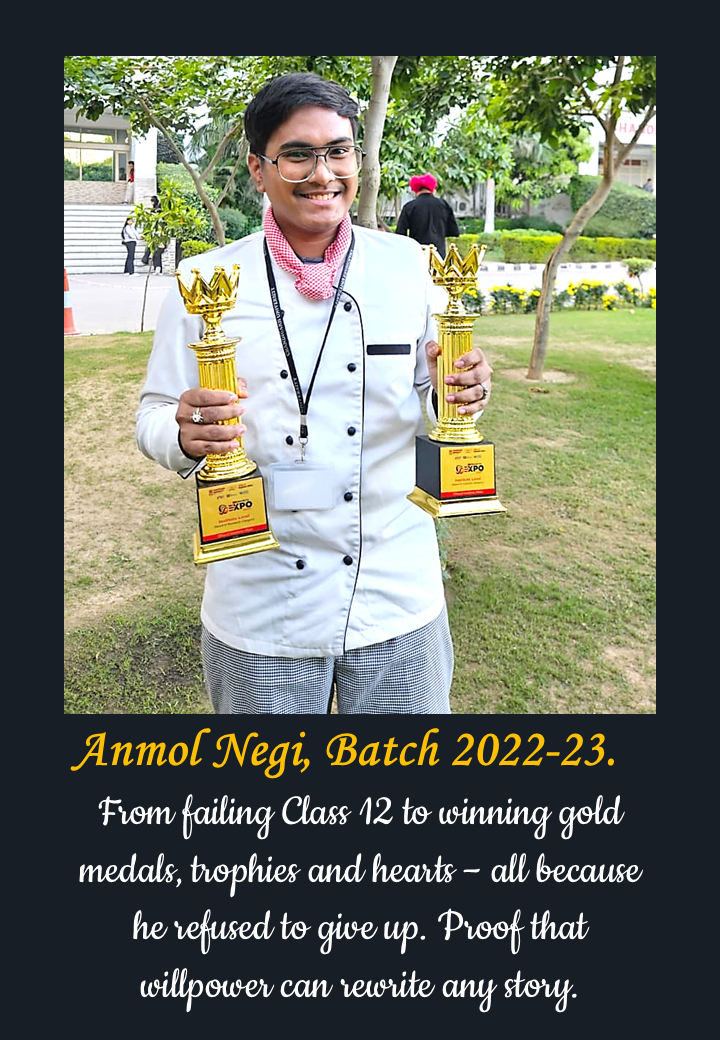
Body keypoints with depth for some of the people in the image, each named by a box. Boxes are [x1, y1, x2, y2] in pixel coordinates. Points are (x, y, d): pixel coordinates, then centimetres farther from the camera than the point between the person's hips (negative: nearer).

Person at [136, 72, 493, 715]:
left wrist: (456, 392, -16)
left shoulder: (408, 265, 0)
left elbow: (429, 405, 7)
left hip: (399, 596, 2)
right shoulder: (204, 281, -4)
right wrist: (186, 434, -22)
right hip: (259, 607, -1)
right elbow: (153, 417, 0)